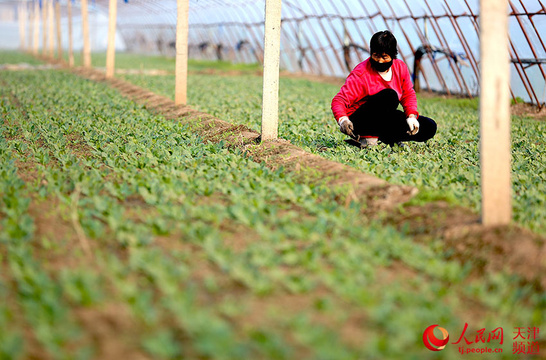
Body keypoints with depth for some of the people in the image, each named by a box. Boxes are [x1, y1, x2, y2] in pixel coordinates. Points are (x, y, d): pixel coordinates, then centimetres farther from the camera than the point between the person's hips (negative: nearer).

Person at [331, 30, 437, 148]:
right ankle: (369, 137, -23)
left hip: (384, 120, 7)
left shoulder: (401, 67, -1)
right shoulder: (360, 74, -18)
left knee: (429, 127, -7)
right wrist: (342, 119, -45)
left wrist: (411, 116, -9)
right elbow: (339, 99, -23)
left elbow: (408, 94, 10)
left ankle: (381, 137, -5)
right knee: (390, 95, -33)